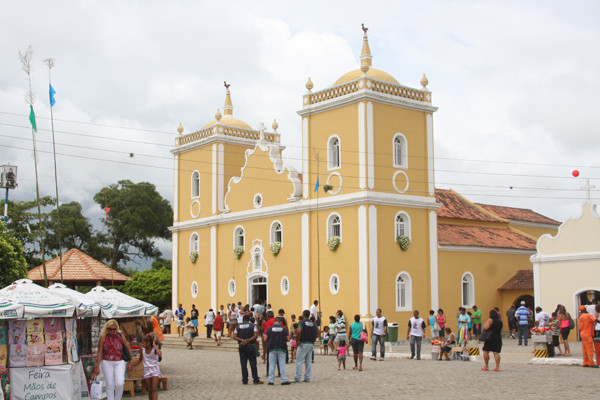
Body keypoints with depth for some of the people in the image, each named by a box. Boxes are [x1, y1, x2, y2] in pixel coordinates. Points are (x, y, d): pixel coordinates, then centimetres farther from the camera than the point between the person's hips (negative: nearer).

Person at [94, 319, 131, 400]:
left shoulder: (121, 336, 4)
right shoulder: (103, 337, 0)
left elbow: (128, 348, 10)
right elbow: (99, 353, 1)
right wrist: (97, 366, -3)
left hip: (119, 363, 1)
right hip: (107, 363, -1)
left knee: (119, 384, -10)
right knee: (110, 385, 1)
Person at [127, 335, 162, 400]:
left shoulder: (154, 349, -13)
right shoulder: (143, 350, 1)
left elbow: (160, 354, -36)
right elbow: (139, 360, 18)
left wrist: (154, 345, -26)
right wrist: (132, 365, 13)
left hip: (155, 370, -5)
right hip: (147, 371, 5)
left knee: (154, 389, -12)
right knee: (149, 390, 7)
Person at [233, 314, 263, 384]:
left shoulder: (238, 327, 7)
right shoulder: (252, 326, 0)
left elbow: (234, 337, -3)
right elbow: (256, 335, -13)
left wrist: (242, 340, -12)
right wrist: (248, 340, -15)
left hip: (241, 346, 2)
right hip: (251, 346, -2)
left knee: (243, 364, 5)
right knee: (253, 363, 2)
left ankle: (244, 380, 5)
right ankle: (256, 380, 4)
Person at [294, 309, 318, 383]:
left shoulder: (302, 322, -8)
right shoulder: (313, 323, 11)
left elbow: (299, 331, -21)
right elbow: (318, 332, 10)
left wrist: (298, 340, -12)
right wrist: (313, 339, 12)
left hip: (303, 344, -6)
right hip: (311, 344, 6)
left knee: (299, 361, -2)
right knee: (308, 361, 9)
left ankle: (297, 378, -4)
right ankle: (307, 378, 9)